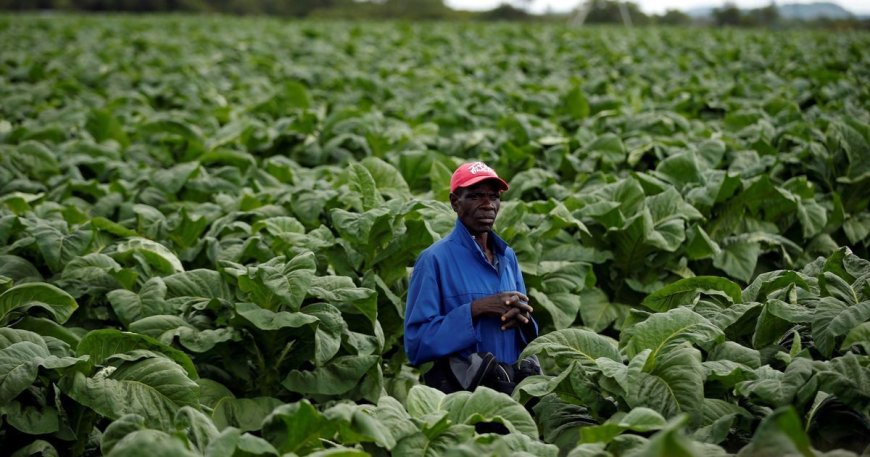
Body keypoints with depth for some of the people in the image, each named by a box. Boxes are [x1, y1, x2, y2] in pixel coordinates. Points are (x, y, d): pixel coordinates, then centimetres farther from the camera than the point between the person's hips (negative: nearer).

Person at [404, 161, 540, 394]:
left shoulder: (507, 257, 12)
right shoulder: (435, 259, -5)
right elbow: (416, 344, -11)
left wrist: (521, 317, -4)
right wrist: (475, 310, -18)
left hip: (515, 384, 4)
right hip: (459, 390, -4)